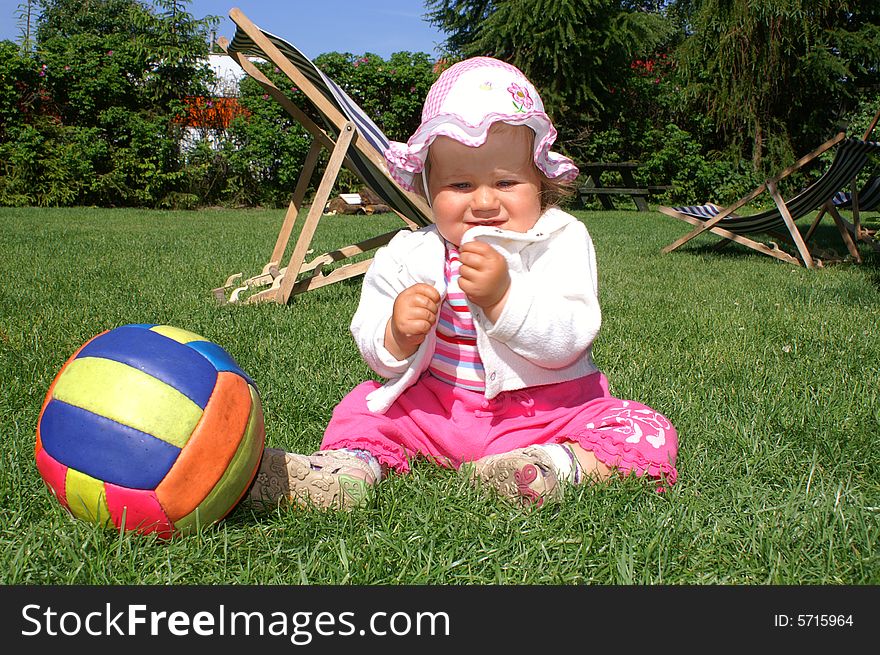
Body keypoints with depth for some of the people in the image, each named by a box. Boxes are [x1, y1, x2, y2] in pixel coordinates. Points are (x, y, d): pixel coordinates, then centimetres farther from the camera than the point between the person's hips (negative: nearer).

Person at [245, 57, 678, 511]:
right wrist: (397, 336, -24)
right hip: (440, 411, 3)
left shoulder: (562, 241, -11)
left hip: (548, 411, -3)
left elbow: (567, 342, -22)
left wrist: (502, 295, -36)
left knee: (650, 436, -21)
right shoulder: (410, 255, -3)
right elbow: (379, 359, -1)